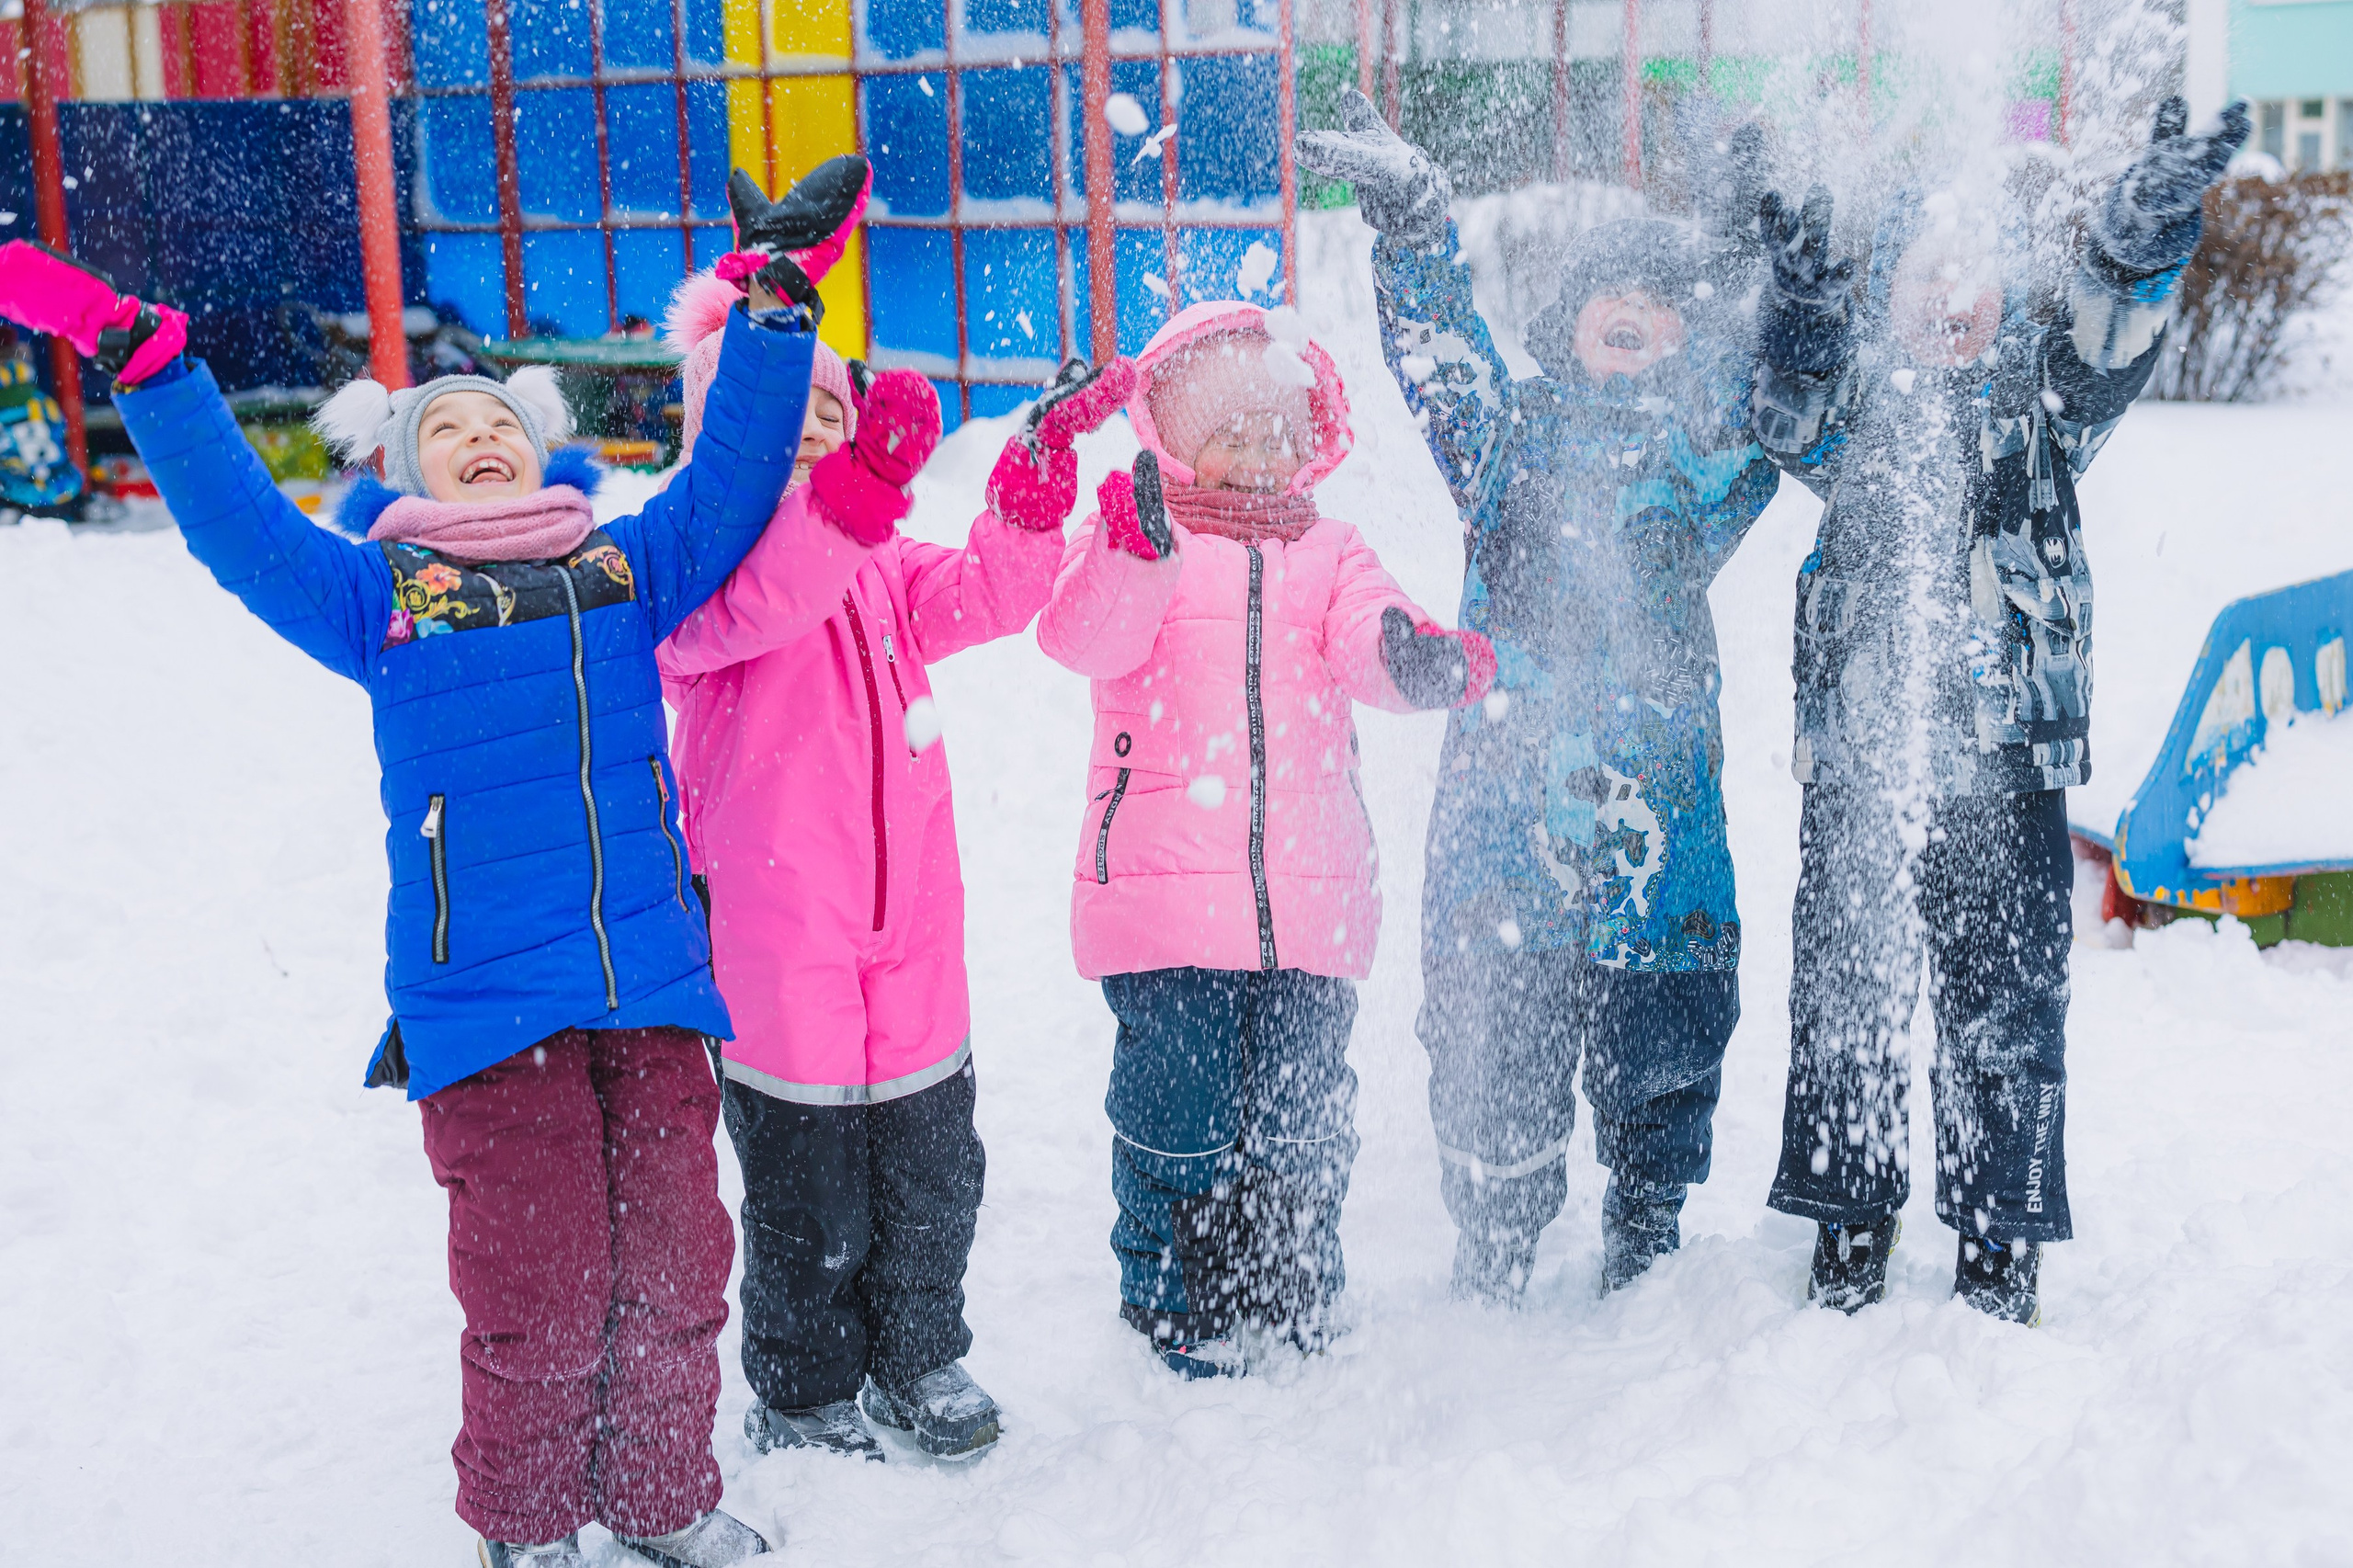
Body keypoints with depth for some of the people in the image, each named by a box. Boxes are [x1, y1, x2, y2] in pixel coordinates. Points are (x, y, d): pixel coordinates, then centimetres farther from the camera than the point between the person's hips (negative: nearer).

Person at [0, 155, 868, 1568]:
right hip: (483, 1000, -3)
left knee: (675, 1261, 8)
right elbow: (238, 522, 1)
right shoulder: (378, 595, 9)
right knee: (536, 1286, -1)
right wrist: (140, 357, -7)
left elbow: (734, 479, 16)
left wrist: (777, 307, 10)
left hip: (653, 982, 3)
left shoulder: (627, 567, 15)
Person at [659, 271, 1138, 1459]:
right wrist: (867, 481, -43)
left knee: (931, 1178, 16)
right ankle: (804, 1402, 27)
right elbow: (753, 607, -30)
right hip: (774, 950, -6)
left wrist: (1039, 466, -16)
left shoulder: (884, 567, 13)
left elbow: (990, 595, -2)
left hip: (912, 941, 6)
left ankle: (922, 1364, 37)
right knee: (806, 1203, 7)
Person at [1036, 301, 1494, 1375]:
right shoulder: (1128, 542, 5)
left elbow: (1369, 637, -5)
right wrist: (1138, 543, -32)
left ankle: (1292, 1311, 29)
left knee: (1300, 1124, 11)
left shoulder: (1329, 554, 14)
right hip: (1163, 888, -3)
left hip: (1309, 902, 3)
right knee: (1179, 1115, 2)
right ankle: (1173, 1311, 22)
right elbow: (1083, 639, -14)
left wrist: (1420, 659, -29)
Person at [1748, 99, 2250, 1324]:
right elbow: (1796, 421, -13)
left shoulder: (2041, 398, 8)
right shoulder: (1854, 400, 8)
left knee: (2007, 1015, 5)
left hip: (2007, 763, 0)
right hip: (1854, 764, 0)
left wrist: (2145, 223, -30)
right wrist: (1800, 285, -31)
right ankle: (1847, 1224, 24)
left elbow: (2103, 342, -11)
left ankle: (2003, 1244, 19)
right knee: (1843, 1000, 8)